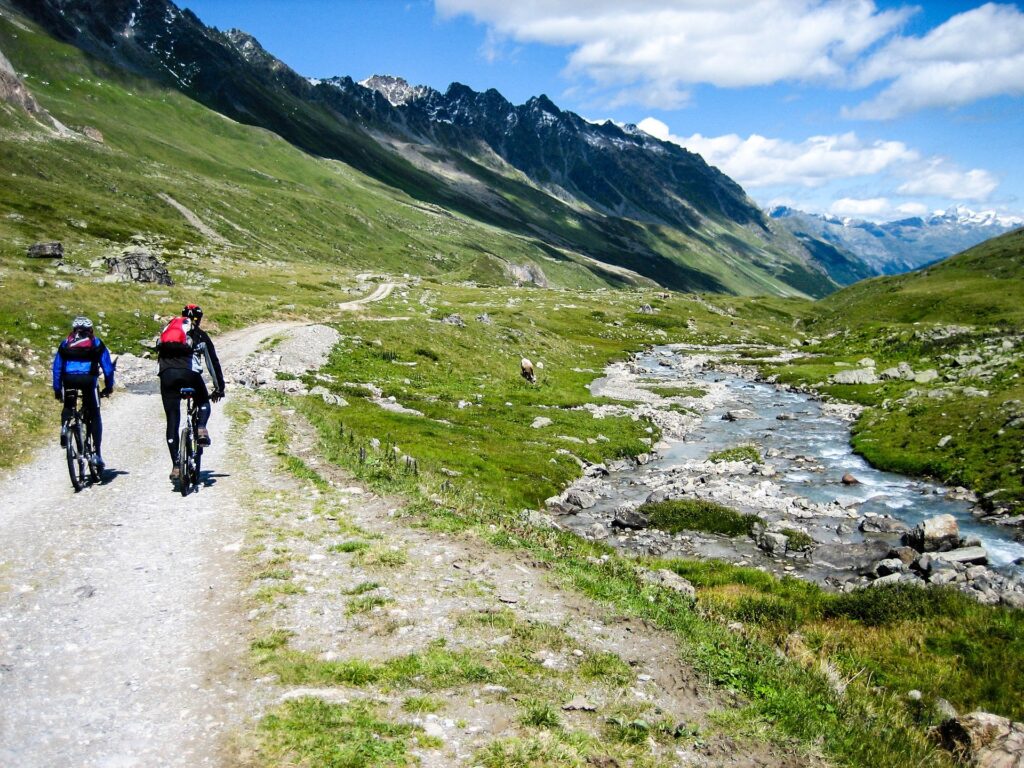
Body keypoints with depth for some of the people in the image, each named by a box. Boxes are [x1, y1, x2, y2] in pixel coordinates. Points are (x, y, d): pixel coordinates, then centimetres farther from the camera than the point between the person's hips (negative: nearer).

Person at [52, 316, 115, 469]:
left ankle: (65, 426, -2)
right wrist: (109, 386, 24)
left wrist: (57, 389, 29)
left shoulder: (65, 343, 24)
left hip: (69, 379, 2)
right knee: (94, 416, 8)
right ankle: (96, 454, 2)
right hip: (88, 379, -1)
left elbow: (57, 367, 23)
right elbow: (107, 366, 16)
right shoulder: (97, 343, 20)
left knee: (68, 408, 29)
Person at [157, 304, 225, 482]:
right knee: (204, 403, 27)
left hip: (167, 374, 2)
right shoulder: (200, 335, 22)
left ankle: (176, 466, 0)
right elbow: (213, 361, 24)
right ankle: (201, 429, -3)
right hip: (189, 373, -2)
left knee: (172, 422, 5)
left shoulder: (169, 328, 30)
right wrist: (219, 387, 30)